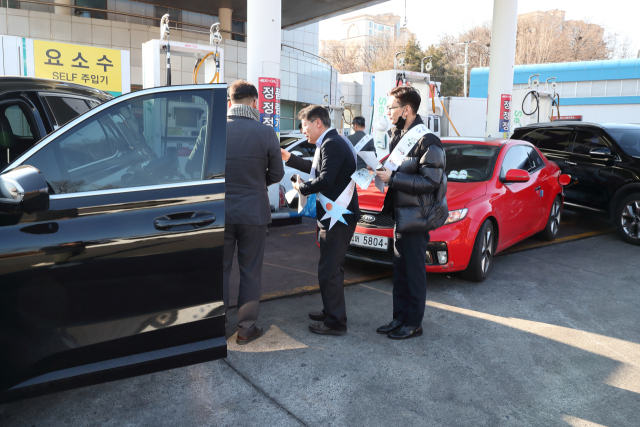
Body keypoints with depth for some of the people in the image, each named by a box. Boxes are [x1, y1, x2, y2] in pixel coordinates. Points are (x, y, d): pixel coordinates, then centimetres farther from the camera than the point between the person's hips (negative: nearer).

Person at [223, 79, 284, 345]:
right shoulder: (266, 133, -9)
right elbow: (276, 174, -1)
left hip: (220, 211, 1)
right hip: (253, 212, -1)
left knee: (220, 270, 13)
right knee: (250, 271, 11)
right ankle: (246, 328, 19)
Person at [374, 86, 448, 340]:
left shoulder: (426, 141, -17)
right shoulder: (398, 136, 12)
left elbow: (429, 182, -21)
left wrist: (393, 178, -20)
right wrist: (382, 170, 4)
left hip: (416, 219, -9)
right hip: (401, 215, 9)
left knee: (414, 273, 2)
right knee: (400, 271, 15)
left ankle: (413, 324, 16)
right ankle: (399, 319, 28)